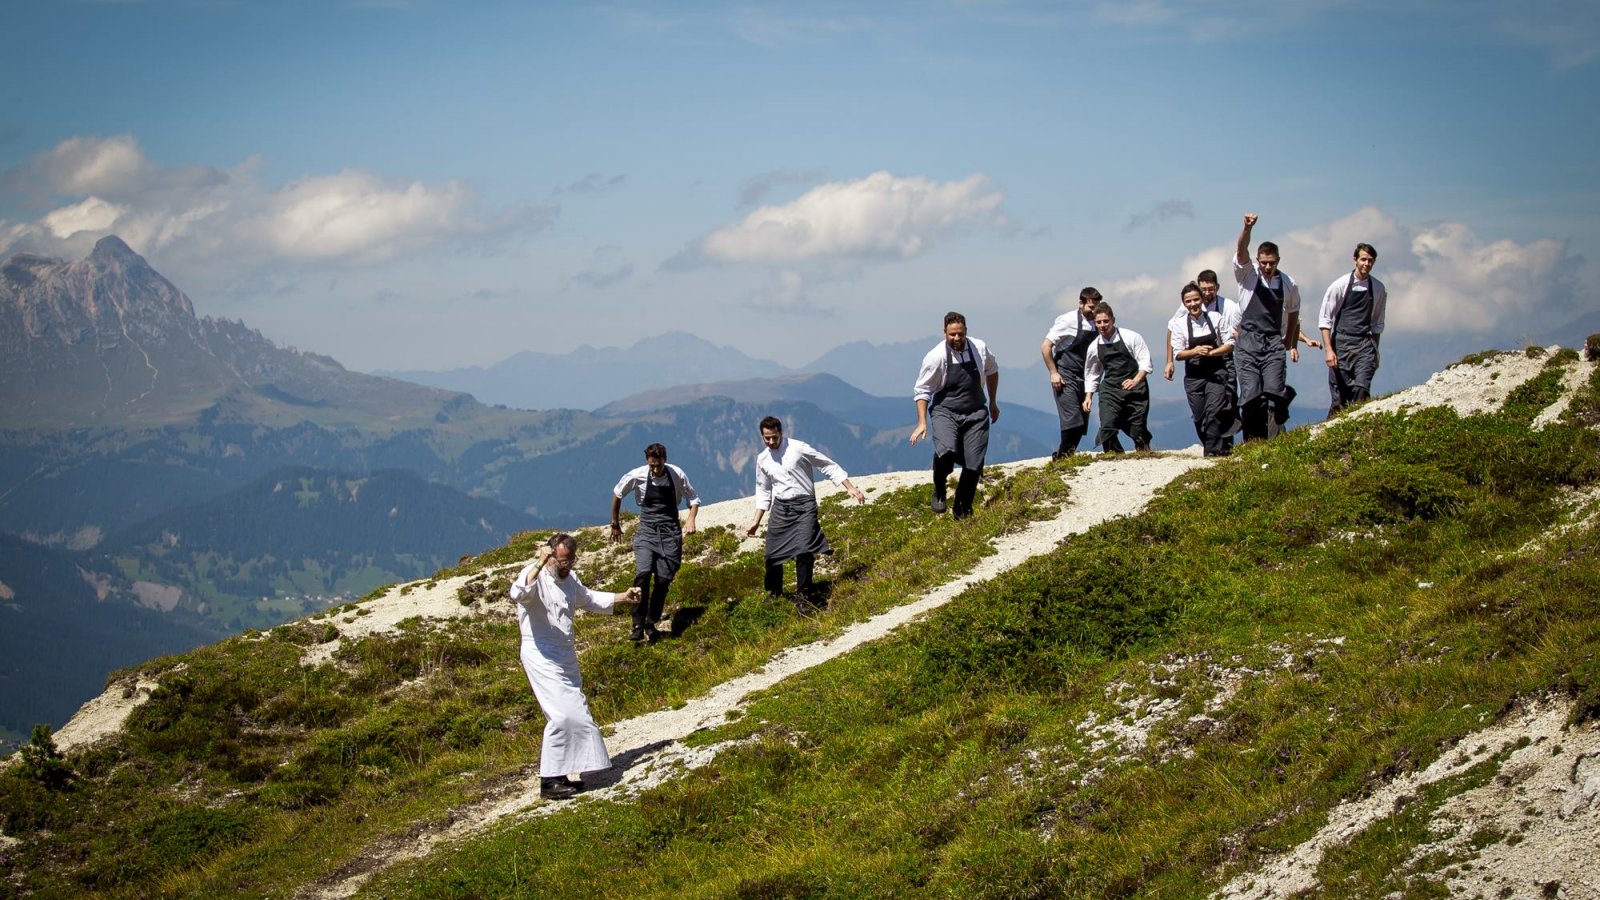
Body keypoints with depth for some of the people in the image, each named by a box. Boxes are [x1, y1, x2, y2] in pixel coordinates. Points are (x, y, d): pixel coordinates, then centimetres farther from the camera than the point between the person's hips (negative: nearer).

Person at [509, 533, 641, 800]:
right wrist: (539, 566, -49)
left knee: (575, 715, 13)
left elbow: (587, 598, 31)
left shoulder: (569, 579, 10)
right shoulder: (534, 576, -16)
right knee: (563, 715, -18)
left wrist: (622, 598, 28)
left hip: (565, 656, 9)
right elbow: (517, 594, -39)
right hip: (541, 656, -9)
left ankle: (558, 775, 23)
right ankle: (549, 781, -14)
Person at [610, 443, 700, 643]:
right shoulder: (636, 476, -5)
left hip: (670, 531, 1)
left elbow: (693, 498, 10)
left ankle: (651, 623, 15)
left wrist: (691, 520, -9)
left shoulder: (677, 475, -5)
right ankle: (638, 625, -16)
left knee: (664, 579, -4)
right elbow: (616, 494, 13)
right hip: (647, 530, -1)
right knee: (643, 574, -22)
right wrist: (615, 524, 20)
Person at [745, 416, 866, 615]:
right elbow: (763, 492, 21)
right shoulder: (762, 459, 8)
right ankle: (773, 594, 25)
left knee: (804, 551, -19)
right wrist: (756, 522, 19)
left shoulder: (799, 449, -8)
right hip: (780, 507, 5)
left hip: (804, 505, -5)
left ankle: (802, 598, -7)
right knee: (772, 555, 2)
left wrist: (850, 488, -9)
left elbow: (829, 466, -3)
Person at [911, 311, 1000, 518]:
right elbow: (921, 391, -4)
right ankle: (939, 492, -3)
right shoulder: (936, 357, -12)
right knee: (946, 450, -32)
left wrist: (993, 402, 26)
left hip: (975, 413, 3)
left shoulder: (979, 349, -2)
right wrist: (922, 422, -11)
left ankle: (962, 511, 18)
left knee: (974, 465, -4)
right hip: (946, 412, -3)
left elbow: (992, 371, 20)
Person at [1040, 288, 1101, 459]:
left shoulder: (1095, 324, 7)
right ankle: (1063, 455, -3)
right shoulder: (1068, 321, -11)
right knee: (1072, 418, -16)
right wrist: (1053, 373, -12)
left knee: (1082, 422, 3)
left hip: (1083, 379, 6)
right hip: (1064, 377, -6)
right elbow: (1045, 347, -9)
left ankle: (1067, 455, 13)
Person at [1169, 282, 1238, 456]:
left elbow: (1230, 345, 0)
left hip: (1216, 372, -2)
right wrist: (1195, 352, -19)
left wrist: (1211, 352, -15)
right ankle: (1209, 446, 19)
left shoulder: (1216, 318, -1)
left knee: (1214, 411, -16)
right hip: (1193, 375, 2)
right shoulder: (1179, 324, 0)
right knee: (1199, 416, 3)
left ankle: (1213, 450, -14)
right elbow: (1177, 354, -1)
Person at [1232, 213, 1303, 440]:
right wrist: (1247, 228, -33)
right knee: (1250, 394, -8)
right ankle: (1253, 441, -3)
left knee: (1275, 391, -14)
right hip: (1247, 342, -1)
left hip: (1273, 343, 1)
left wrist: (1292, 345, 21)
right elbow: (1241, 251, -14)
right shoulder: (1247, 274, 4)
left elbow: (1293, 315, 22)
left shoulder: (1288, 284, 10)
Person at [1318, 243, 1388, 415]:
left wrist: (1375, 350, 17)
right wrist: (1328, 349, -9)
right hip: (1341, 343, -2)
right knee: (1339, 396, -3)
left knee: (1362, 389, -17)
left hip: (1365, 344, 2)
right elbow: (1324, 319, -1)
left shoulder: (1379, 289, 9)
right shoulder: (1341, 285, -1)